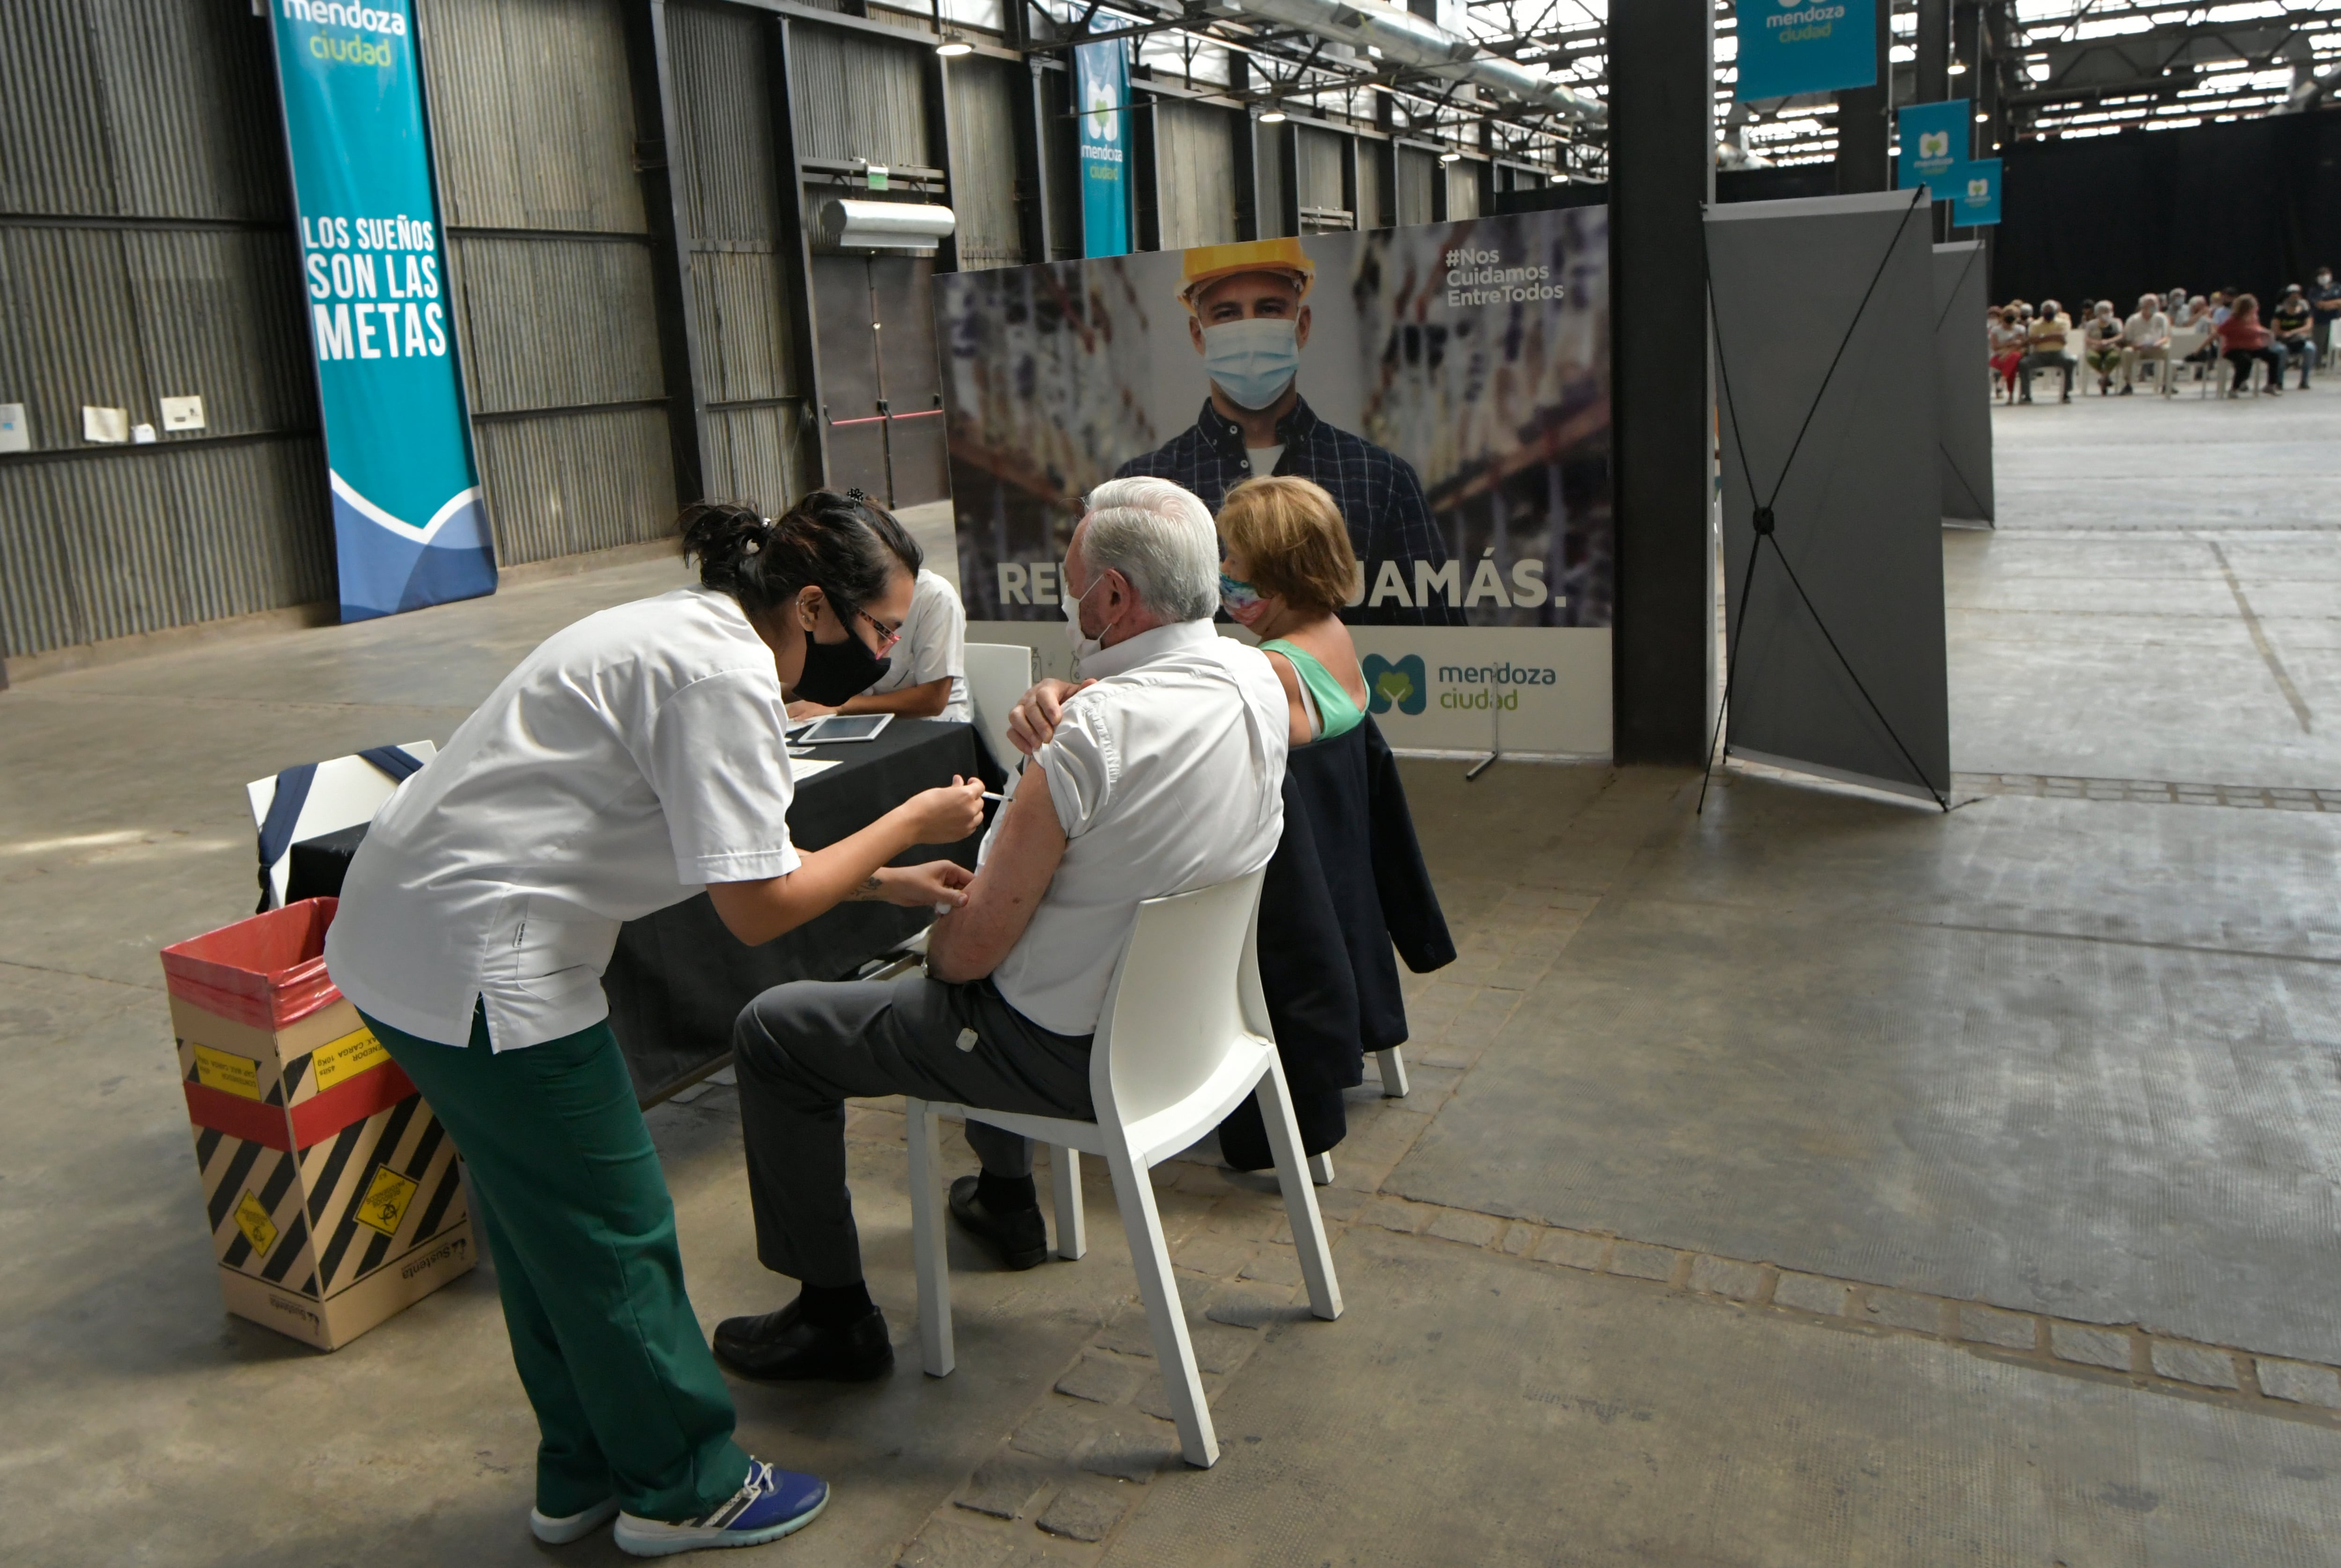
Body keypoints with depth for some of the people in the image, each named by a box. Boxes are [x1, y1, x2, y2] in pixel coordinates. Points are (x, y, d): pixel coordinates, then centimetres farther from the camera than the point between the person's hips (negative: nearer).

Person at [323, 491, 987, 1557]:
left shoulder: (692, 635, 11)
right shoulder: (724, 679, -20)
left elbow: (733, 850, 18)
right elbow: (759, 907, -20)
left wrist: (887, 880, 14)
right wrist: (910, 822, -9)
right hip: (478, 968, -11)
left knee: (543, 1221, 21)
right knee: (612, 1230, 4)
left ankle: (582, 1476, 37)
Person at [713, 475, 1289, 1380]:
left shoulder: (1097, 731, -31)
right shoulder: (1254, 676, -7)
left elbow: (975, 946, -26)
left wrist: (936, 941, -2)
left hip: (1073, 1052, -9)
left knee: (770, 1033, 5)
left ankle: (834, 1316, 16)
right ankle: (1007, 1202, 49)